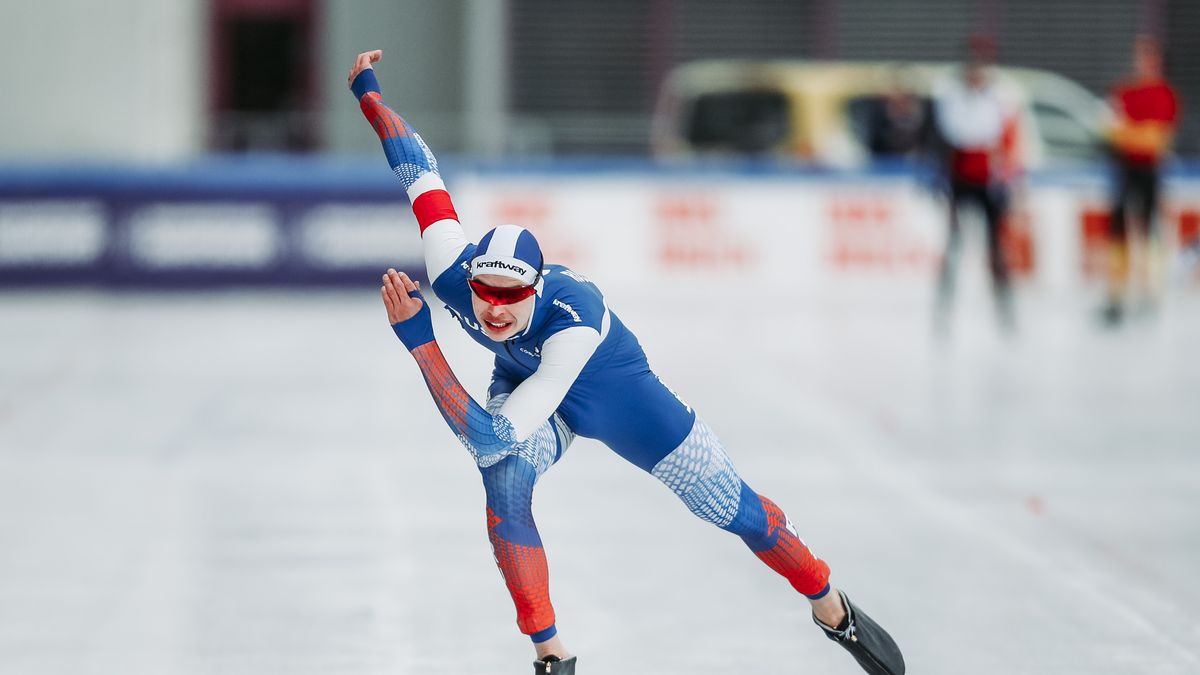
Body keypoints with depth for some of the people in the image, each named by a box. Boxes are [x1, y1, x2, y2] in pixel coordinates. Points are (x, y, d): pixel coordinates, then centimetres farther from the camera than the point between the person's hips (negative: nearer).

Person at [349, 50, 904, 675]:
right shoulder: (452, 266, -35)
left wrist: (417, 339, -53)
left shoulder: (575, 320, -46)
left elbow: (489, 436, -51)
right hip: (523, 381, 3)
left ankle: (832, 609, 29)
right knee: (504, 482, -29)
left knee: (732, 506, 2)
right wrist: (367, 89, -8)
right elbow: (420, 172, -18)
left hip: (612, 387, -3)